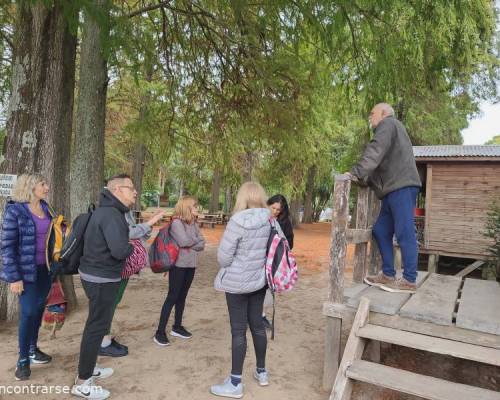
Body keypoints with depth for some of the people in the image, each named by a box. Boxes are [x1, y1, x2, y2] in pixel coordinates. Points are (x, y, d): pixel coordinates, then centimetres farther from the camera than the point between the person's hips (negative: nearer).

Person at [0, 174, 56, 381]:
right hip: (27, 271, -5)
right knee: (28, 312, -3)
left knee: (39, 310, 13)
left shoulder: (47, 209, 6)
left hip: (45, 269, 5)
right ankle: (23, 359, 14)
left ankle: (33, 348, 31)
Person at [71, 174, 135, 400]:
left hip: (97, 275, 10)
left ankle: (88, 369, 37)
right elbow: (119, 250, -31)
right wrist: (131, 247, -10)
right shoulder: (111, 214, -22)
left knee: (97, 324, 21)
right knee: (97, 327, 0)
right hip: (102, 279, -10)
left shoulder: (107, 210, 11)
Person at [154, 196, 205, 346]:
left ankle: (177, 327, 27)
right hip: (178, 265, -7)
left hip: (191, 265, 7)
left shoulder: (193, 223, 10)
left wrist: (190, 243, -13)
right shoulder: (176, 222, -11)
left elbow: (202, 244, 3)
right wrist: (196, 239, -4)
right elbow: (184, 241, -22)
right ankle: (160, 332, 5)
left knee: (182, 297, 15)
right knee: (172, 297, -3)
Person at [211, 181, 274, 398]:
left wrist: (229, 269, 6)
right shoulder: (270, 221, -3)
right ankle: (261, 372, 34)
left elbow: (223, 255, -15)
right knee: (257, 324, 18)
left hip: (237, 282, -6)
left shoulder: (238, 221, -20)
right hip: (259, 279, 6)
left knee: (238, 330, 3)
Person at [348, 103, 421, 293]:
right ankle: (388, 275, 12)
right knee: (381, 230, 8)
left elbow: (375, 151, -16)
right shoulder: (389, 129, 31)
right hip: (394, 189, 10)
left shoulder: (388, 124, 2)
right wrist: (363, 179, 15)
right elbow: (382, 163, 25)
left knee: (404, 232, -9)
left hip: (402, 187, -10)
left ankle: (409, 280, -5)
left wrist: (356, 173, -23)